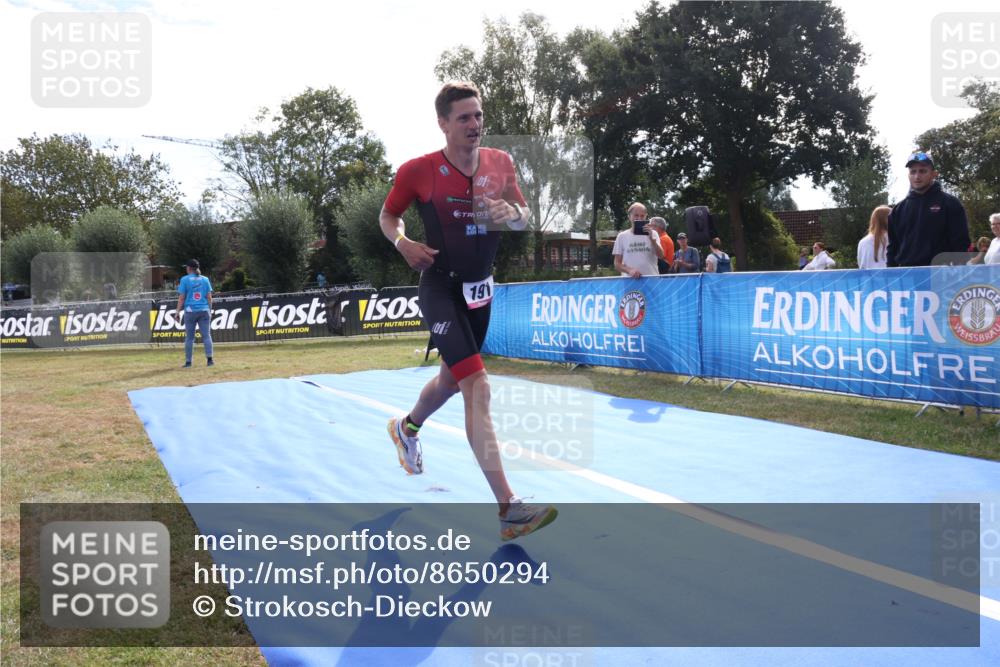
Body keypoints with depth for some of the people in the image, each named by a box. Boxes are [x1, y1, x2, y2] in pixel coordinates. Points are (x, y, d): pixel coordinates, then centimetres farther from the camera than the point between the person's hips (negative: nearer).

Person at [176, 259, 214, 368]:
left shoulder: (184, 280, -1)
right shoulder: (205, 279, 7)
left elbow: (181, 298, -3)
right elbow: (209, 297, 5)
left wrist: (178, 311, 2)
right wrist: (210, 310, 12)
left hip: (190, 311, -2)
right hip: (204, 311, 2)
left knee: (189, 337, 5)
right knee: (206, 335, 2)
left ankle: (188, 362, 6)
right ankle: (210, 359, -9)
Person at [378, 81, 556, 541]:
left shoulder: (501, 163, 0)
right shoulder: (418, 171, -10)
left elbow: (524, 218, 9)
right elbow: (387, 216, 4)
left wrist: (513, 214, -15)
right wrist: (403, 243, -17)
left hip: (480, 287, 6)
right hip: (441, 288, -6)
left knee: (452, 377, 22)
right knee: (478, 387, -19)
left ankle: (407, 427, 56)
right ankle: (508, 509, -20)